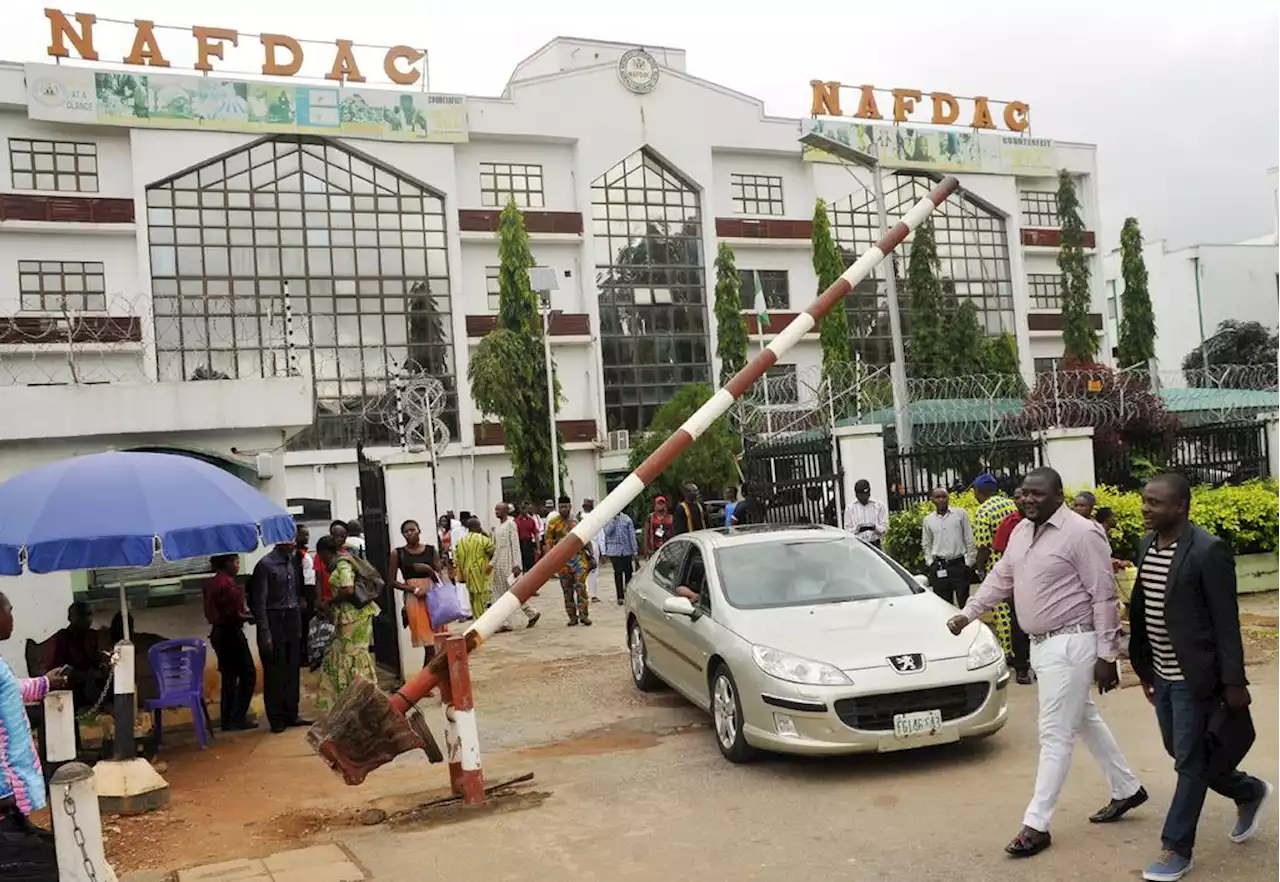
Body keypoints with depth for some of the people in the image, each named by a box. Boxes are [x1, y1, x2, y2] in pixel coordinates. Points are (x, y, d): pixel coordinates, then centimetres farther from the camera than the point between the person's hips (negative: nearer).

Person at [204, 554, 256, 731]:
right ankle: (237, 718, -3)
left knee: (229, 677, 14)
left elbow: (214, 611, 13)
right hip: (231, 633, -10)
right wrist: (250, 616, -1)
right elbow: (235, 613, -20)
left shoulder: (212, 582, 11)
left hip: (219, 632, 10)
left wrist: (243, 613, 7)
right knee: (248, 675, -2)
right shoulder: (227, 583, -18)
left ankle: (228, 720, 18)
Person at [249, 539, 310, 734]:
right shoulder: (266, 564, -11)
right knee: (275, 673, 2)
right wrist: (265, 633, -14)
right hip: (274, 622, -6)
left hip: (292, 621, 6)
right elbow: (259, 601, -12)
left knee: (292, 671, 10)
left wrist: (299, 625, 8)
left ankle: (291, 715, 20)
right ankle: (277, 719, 11)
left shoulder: (291, 562, 7)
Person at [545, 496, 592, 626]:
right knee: (567, 589, 5)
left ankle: (584, 614, -5)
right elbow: (549, 542, 5)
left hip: (579, 556, 0)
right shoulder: (553, 523, 3)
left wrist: (589, 554, 12)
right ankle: (572, 617, 11)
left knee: (581, 586, -9)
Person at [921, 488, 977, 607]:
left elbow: (969, 540, 2)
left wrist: (969, 560, -3)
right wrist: (930, 562, 6)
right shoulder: (928, 520, 7)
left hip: (959, 564, -2)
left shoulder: (960, 513, 1)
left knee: (964, 601, 2)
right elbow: (926, 545, 16)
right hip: (939, 567, 2)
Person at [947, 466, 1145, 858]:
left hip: (1071, 645, -9)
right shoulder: (1022, 531, 8)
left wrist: (1107, 656, -16)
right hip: (1041, 644, 9)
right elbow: (1000, 578, 16)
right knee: (1086, 722, 21)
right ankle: (1127, 790, 38)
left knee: (1055, 735, -4)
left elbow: (1104, 598, -16)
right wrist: (967, 613, 7)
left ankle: (1036, 825, 1)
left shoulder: (1081, 533, -17)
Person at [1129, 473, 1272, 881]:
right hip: (1162, 675, 8)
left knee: (1190, 762, 4)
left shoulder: (1208, 551, -18)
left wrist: (1234, 681, -16)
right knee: (1181, 753, 20)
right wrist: (1144, 668, 15)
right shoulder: (1147, 545, 5)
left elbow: (1226, 621, -16)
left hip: (1195, 676, -8)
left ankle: (1177, 849, 16)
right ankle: (1250, 792, 43)